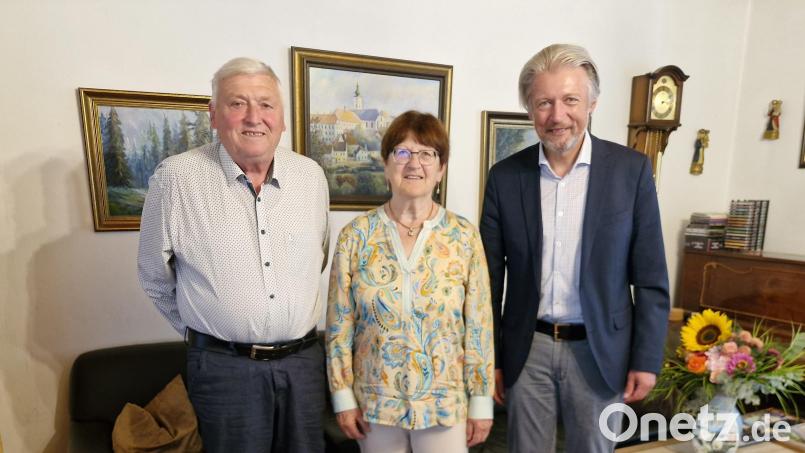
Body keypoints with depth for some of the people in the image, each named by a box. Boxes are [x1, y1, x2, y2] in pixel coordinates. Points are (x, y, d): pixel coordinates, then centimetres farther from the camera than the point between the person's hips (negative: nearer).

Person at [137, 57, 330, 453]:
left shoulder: (311, 175, -1)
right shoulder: (176, 177, -10)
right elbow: (155, 278, 1)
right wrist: (201, 330, 6)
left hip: (305, 360, 4)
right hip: (224, 366, -3)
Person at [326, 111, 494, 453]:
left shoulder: (465, 236, -8)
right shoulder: (355, 236, -8)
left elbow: (479, 326, -4)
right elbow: (340, 324, -3)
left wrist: (481, 400, -2)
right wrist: (343, 395, -2)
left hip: (445, 401, 0)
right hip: (375, 400, 1)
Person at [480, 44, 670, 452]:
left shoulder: (631, 169, -7)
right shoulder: (505, 176, -5)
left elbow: (650, 277, -3)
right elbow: (490, 276, -1)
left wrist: (646, 359, -3)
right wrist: (489, 357, 1)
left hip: (600, 350, 0)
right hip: (527, 349, 1)